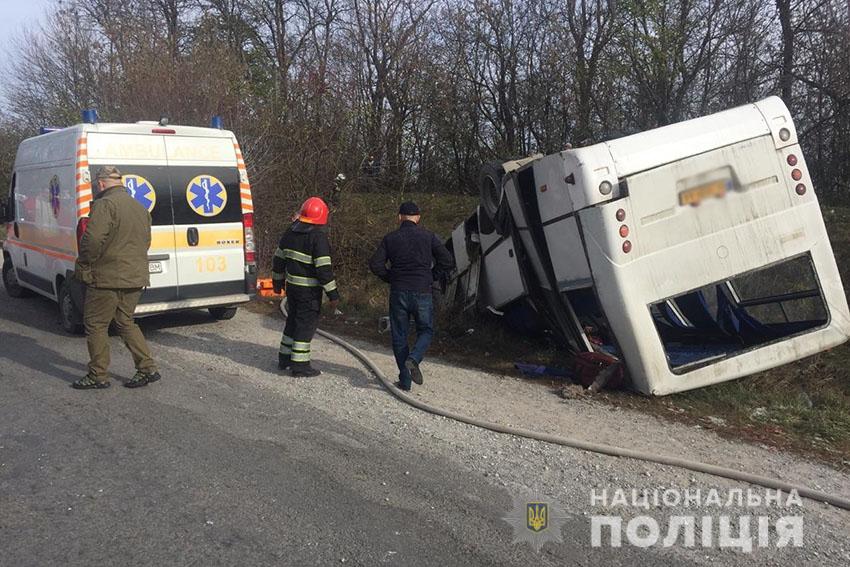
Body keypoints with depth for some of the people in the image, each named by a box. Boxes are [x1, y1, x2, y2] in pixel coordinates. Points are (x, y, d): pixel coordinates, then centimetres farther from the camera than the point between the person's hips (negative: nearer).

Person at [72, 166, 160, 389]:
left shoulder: (104, 205, -13)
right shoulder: (140, 208, 15)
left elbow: (93, 240, -22)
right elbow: (146, 241, 20)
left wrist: (82, 267, -9)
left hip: (107, 278, -8)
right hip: (135, 277, 8)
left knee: (96, 324, 5)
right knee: (125, 322, 18)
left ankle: (98, 375, 11)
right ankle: (147, 368, 13)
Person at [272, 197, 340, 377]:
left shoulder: (291, 232, 7)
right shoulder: (318, 236, -18)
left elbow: (279, 257, 15)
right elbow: (324, 268, -21)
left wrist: (277, 280, 28)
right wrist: (333, 294, -17)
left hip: (292, 285, 8)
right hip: (309, 289, -8)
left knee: (293, 320, 20)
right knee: (306, 324, 0)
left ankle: (285, 358, 28)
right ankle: (299, 364, 3)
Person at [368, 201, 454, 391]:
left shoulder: (390, 238, 3)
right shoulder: (428, 236, 1)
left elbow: (375, 264, -5)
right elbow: (448, 261, -3)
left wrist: (391, 278, 10)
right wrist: (430, 275, 11)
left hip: (398, 292, 1)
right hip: (422, 292, -1)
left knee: (399, 336, 11)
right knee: (426, 331, 16)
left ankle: (405, 380, 9)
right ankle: (413, 359, -13)